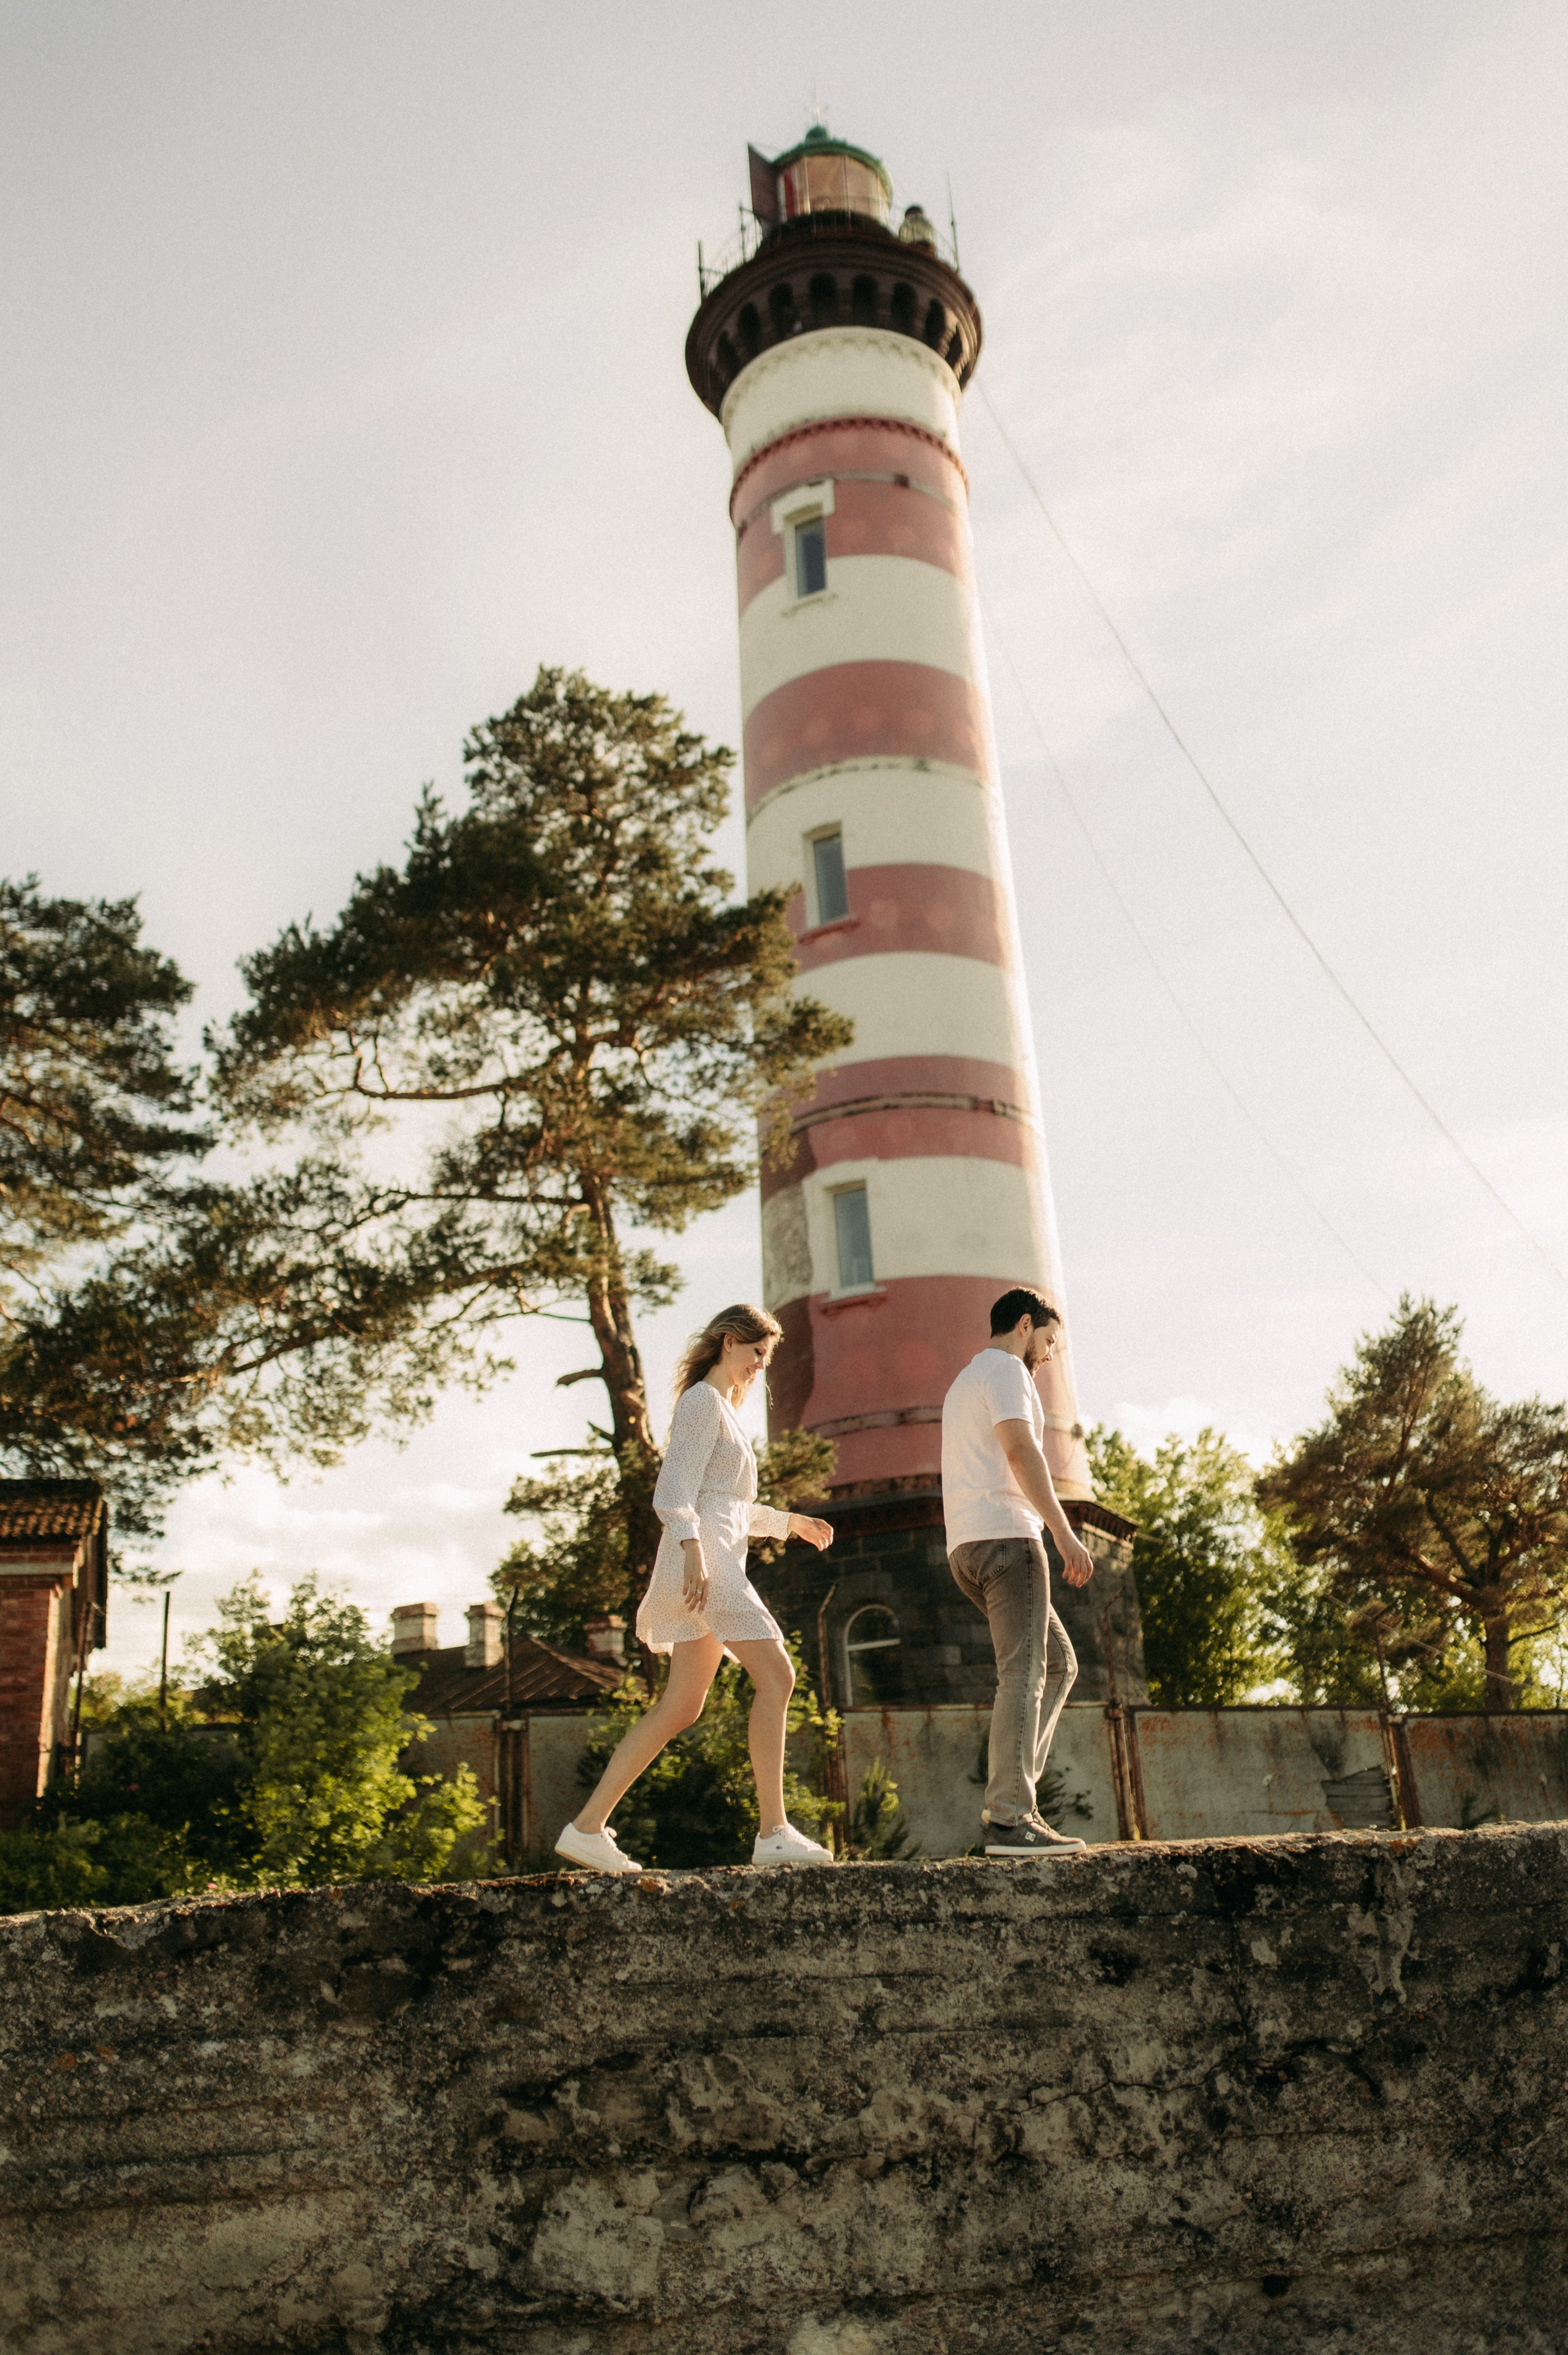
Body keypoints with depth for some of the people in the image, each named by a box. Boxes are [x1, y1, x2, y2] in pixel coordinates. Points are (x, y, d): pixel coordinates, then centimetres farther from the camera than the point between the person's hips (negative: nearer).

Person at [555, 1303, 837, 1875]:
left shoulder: (724, 1408, 26)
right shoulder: (702, 1400, -4)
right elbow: (675, 1492, -15)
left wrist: (790, 1521, 27)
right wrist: (693, 1551, -27)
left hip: (716, 1562, 10)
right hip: (702, 1557, -10)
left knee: (680, 1708, 7)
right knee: (776, 1677, -13)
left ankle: (588, 1827, 9)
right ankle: (773, 1832, -12)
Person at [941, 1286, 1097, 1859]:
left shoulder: (963, 1383, 28)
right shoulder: (1005, 1369, -2)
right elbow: (1021, 1452, -17)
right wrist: (1064, 1533, -21)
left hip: (967, 1549, 10)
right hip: (1004, 1536, -10)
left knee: (1059, 1663, 13)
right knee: (1022, 1675, -11)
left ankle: (1010, 1792, 5)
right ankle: (1010, 1819, -15)